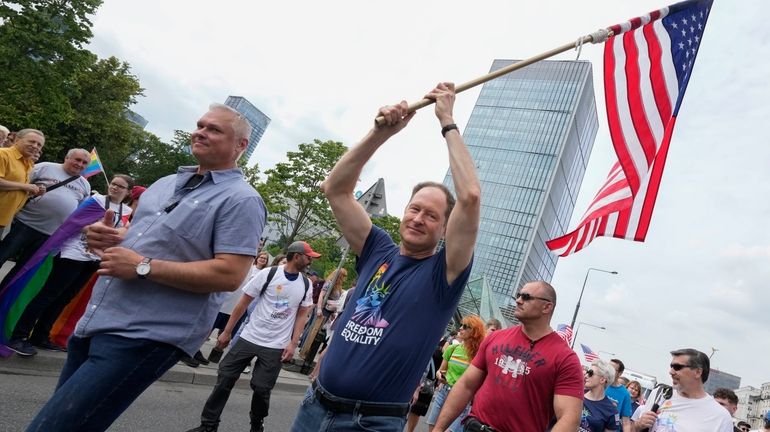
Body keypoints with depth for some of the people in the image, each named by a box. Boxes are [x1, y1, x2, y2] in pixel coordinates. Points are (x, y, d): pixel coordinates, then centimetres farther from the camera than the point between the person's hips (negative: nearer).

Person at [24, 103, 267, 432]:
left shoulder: (241, 200, -12)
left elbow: (230, 275, -21)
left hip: (145, 337, -8)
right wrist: (105, 235, 1)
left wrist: (143, 266, -20)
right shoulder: (167, 183, 15)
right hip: (95, 321, 9)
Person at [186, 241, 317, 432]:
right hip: (249, 338, -1)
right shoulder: (268, 274, -8)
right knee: (224, 379, 2)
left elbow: (302, 315, 8)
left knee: (261, 388, 2)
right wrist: (227, 332, -1)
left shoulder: (305, 284, 1)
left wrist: (293, 343, 0)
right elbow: (244, 302, -3)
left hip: (276, 346, 1)